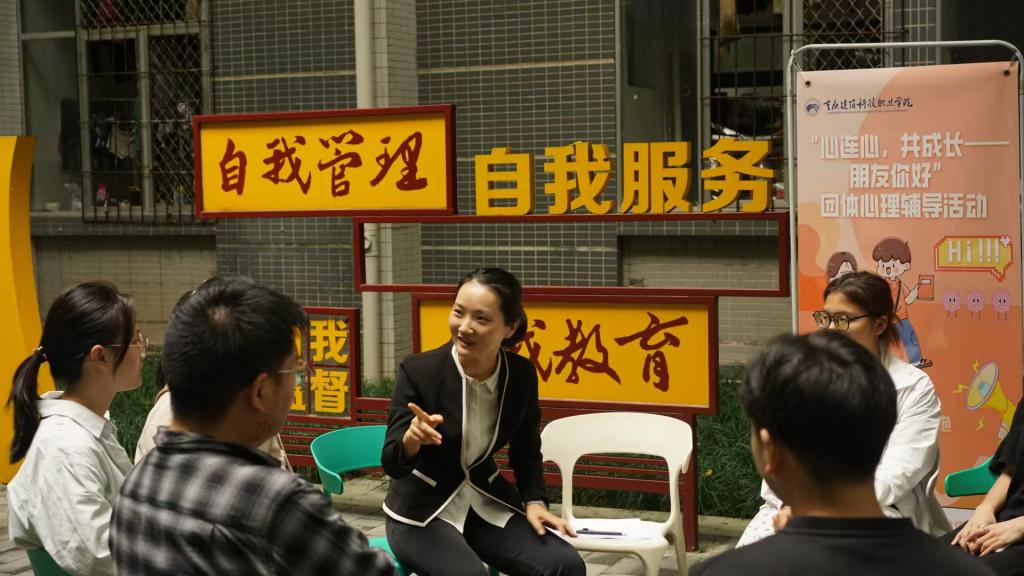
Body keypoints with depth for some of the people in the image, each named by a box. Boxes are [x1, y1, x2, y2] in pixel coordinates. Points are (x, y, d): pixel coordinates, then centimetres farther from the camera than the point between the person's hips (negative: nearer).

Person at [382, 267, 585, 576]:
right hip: (421, 511, -4)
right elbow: (392, 464, -17)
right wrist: (411, 438, -38)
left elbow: (526, 450, 11)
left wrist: (534, 501, -4)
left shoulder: (521, 374, -6)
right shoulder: (418, 370, -18)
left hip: (486, 502, 4)